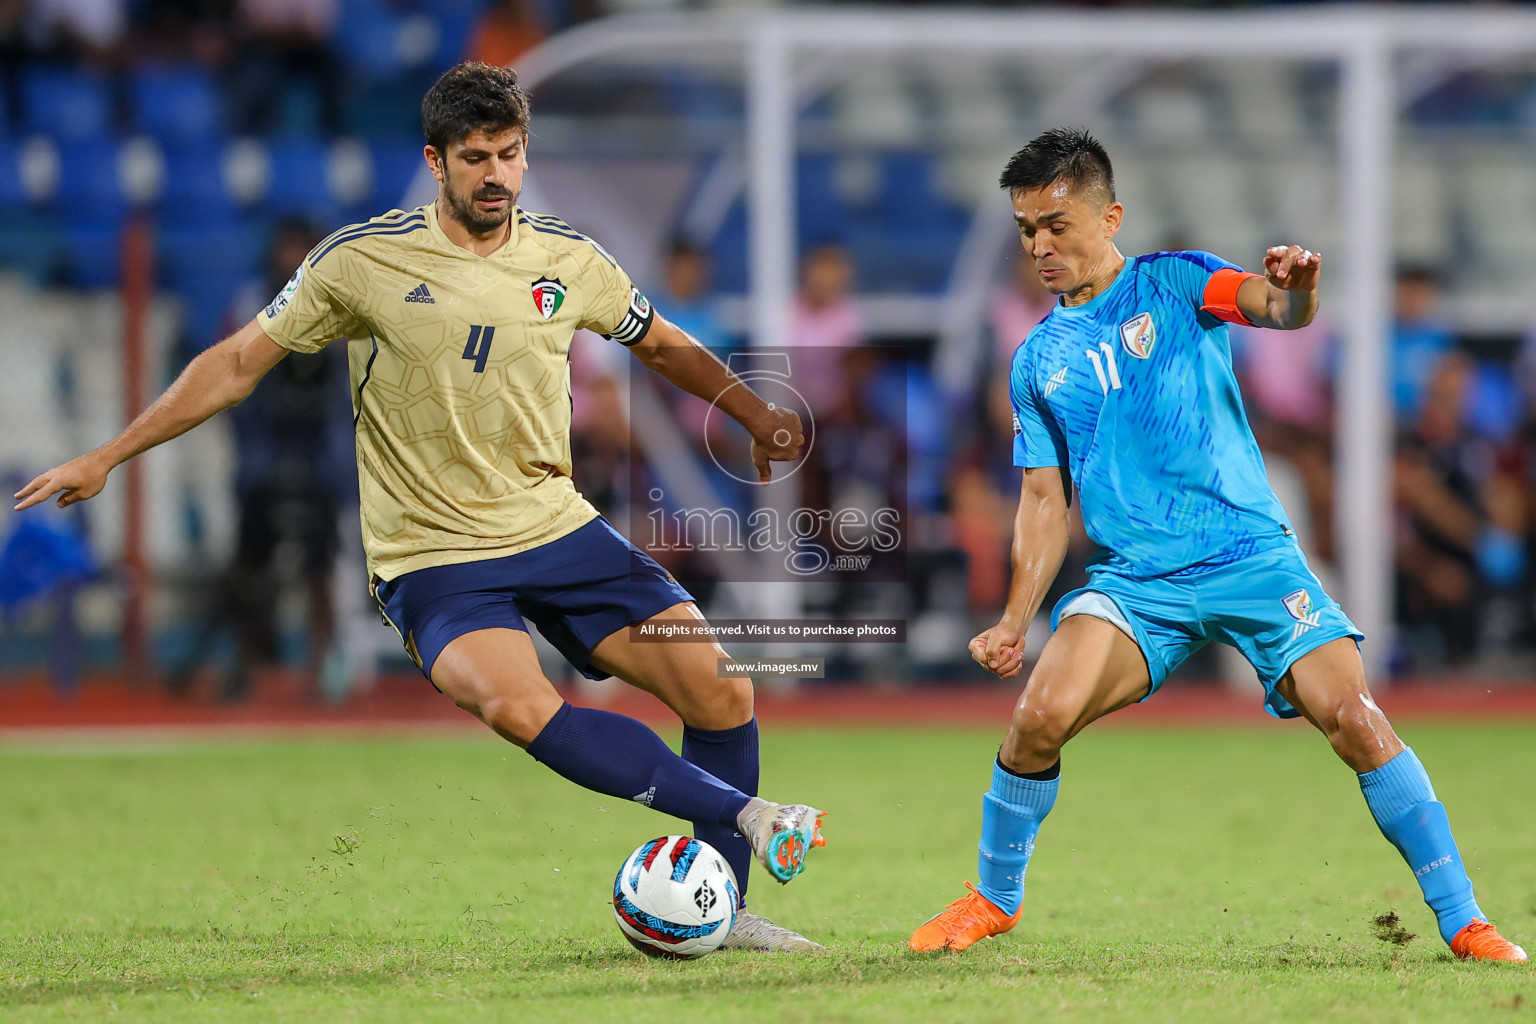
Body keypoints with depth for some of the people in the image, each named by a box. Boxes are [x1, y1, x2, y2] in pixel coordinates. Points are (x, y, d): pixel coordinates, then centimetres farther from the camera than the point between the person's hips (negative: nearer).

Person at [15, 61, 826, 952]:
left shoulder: (568, 260, 3)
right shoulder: (362, 260, -7)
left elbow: (664, 346, 23)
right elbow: (238, 363, 2)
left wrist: (759, 416, 25)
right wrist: (104, 459, 2)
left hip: (558, 528, 4)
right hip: (432, 557, -4)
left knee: (721, 690, -9)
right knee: (517, 705, -33)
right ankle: (747, 815, -30)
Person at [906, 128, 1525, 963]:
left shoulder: (1173, 284, 3)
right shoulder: (1038, 360, 13)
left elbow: (1279, 310, -16)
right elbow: (1046, 501, 17)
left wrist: (1298, 288, -41)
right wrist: (1014, 623, 7)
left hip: (1248, 555, -3)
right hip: (1134, 580, 3)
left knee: (1353, 718, -18)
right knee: (1040, 715, -20)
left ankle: (1464, 923, -9)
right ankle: (994, 899, 5)